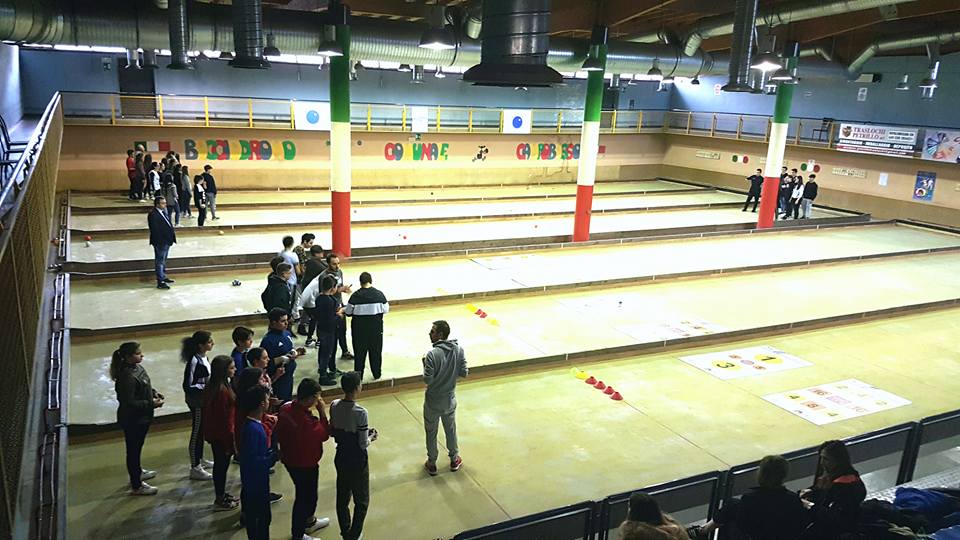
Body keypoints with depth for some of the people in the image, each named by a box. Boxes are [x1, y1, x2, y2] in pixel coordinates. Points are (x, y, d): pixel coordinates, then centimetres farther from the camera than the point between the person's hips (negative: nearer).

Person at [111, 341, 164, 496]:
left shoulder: (136, 367, 0)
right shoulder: (127, 377, -29)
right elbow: (129, 403, -27)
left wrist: (154, 393, 2)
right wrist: (152, 404, -25)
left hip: (141, 418, 9)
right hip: (132, 420, -9)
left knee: (137, 447, 28)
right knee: (133, 450, 6)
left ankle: (137, 472, 49)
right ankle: (136, 486, 20)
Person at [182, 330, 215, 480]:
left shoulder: (204, 358, 3)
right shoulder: (194, 361, -24)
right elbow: (188, 386, -23)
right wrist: (205, 387, -23)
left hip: (204, 400, 9)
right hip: (196, 401, -9)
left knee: (202, 430, 20)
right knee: (197, 432, 2)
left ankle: (199, 460, 36)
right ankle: (195, 468, 12)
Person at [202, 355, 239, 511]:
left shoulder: (211, 387, 3)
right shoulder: (223, 391, -27)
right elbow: (226, 419, -23)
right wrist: (231, 441, -16)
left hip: (213, 433, 9)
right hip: (223, 435, -9)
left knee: (220, 464, 21)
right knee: (222, 465, 5)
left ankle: (221, 495, 36)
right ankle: (220, 501, 19)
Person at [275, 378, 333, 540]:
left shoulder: (286, 408, -10)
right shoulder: (307, 421, -35)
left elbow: (277, 434, 3)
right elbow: (325, 434, -19)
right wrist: (322, 412, -18)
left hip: (289, 459, 8)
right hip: (305, 464, -8)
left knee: (308, 491, 28)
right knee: (305, 496, 12)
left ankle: (309, 521, 50)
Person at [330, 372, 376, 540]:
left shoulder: (334, 406, -9)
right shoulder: (360, 412, -28)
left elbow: (332, 432, 4)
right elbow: (363, 445, -22)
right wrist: (371, 437, -1)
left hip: (340, 458, 6)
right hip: (357, 462, -6)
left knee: (342, 498, 21)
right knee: (361, 501, 15)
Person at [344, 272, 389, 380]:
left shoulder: (355, 296, -12)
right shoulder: (379, 294, -9)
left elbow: (348, 312, -7)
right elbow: (385, 309, -3)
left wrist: (343, 309, 15)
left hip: (359, 327, -1)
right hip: (376, 326, 1)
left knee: (359, 351, 12)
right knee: (376, 350, 15)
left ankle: (359, 375, 18)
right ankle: (376, 374, 24)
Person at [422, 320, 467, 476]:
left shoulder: (432, 354, -27)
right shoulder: (459, 350, -12)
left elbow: (427, 379, -24)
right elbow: (464, 372, -6)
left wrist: (424, 364, -8)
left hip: (433, 401, -4)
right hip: (450, 400, 4)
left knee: (431, 432, 16)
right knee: (451, 430, 23)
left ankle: (432, 464, 30)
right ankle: (454, 460, 38)